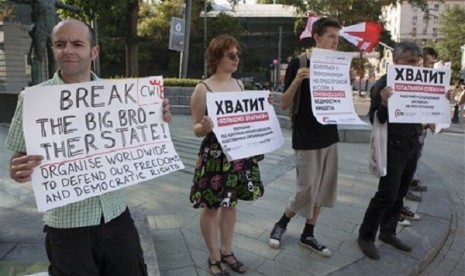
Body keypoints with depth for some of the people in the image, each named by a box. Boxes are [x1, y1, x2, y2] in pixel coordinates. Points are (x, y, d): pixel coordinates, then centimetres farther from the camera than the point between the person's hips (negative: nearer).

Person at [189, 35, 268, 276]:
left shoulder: (239, 84, 7)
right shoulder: (203, 89, -12)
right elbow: (196, 129, -11)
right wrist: (205, 127, -33)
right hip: (214, 155, -6)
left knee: (231, 203, 17)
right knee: (211, 206, 6)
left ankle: (227, 251, 34)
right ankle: (213, 256, 26)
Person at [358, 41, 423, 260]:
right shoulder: (385, 83, -12)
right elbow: (375, 119, -15)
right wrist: (384, 103, -33)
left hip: (413, 146, 7)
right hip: (393, 146, -7)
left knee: (399, 194, 13)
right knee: (387, 194, -5)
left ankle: (387, 232, 28)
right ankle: (366, 236, 10)